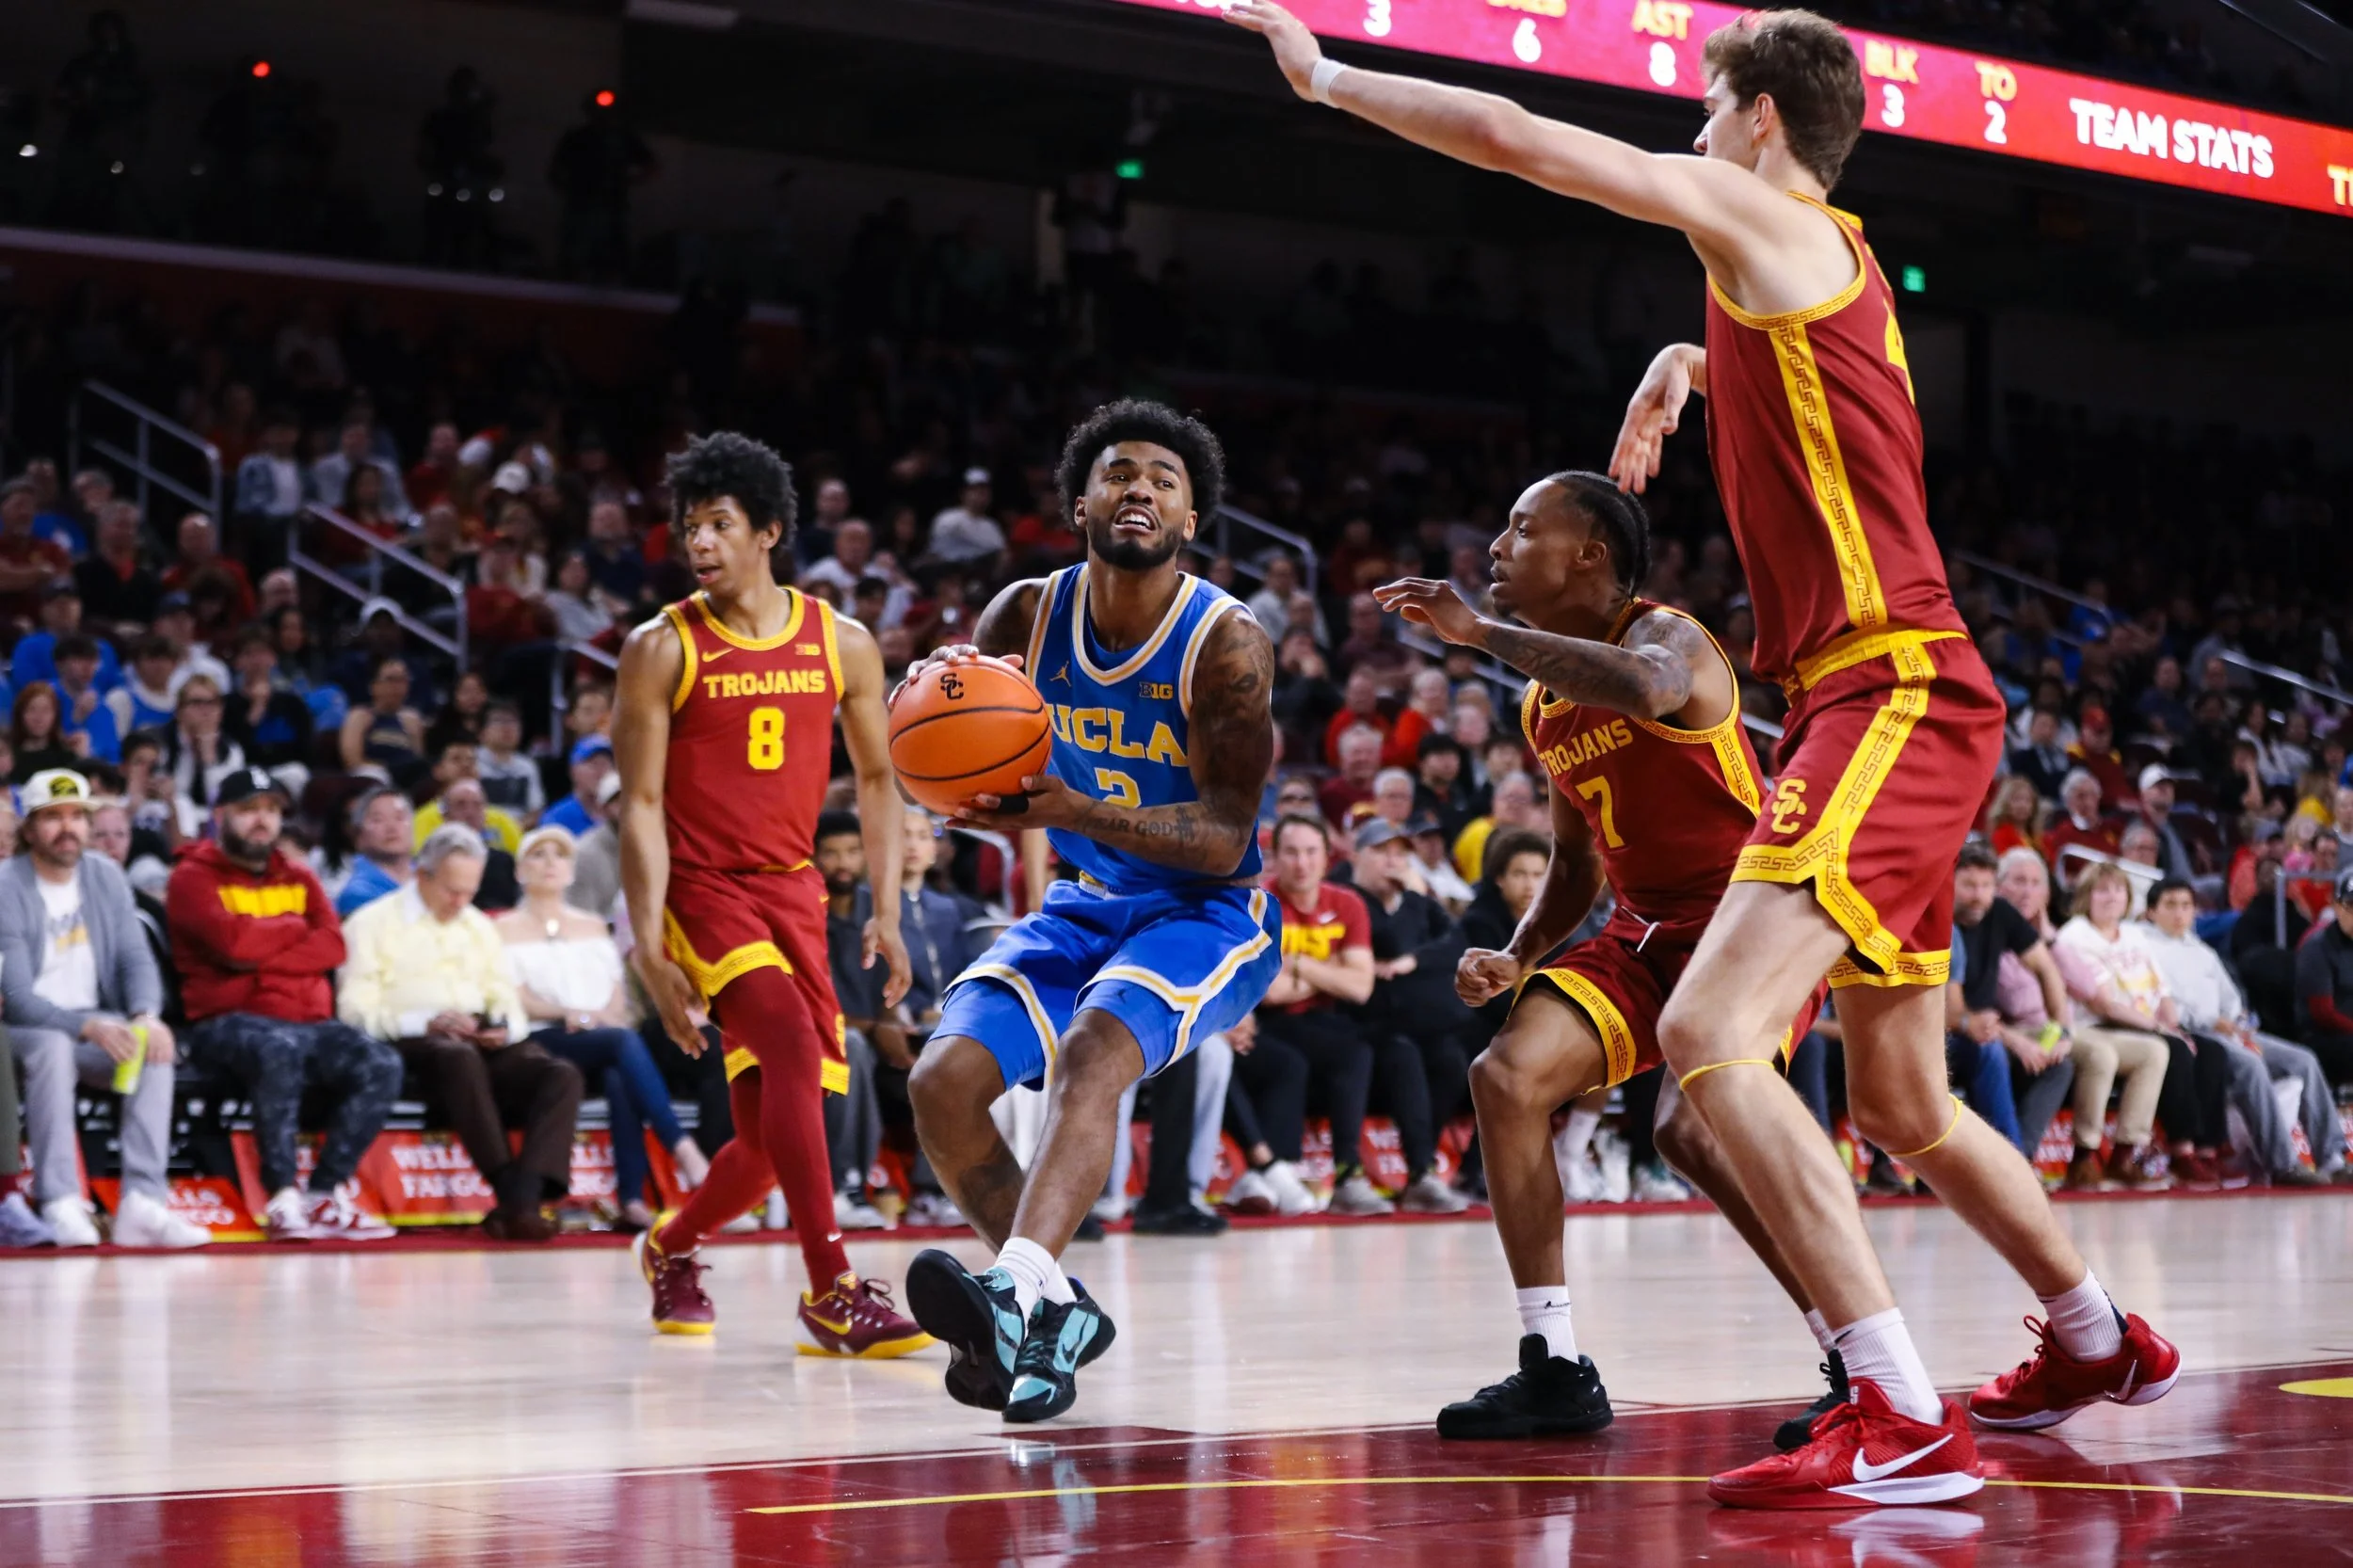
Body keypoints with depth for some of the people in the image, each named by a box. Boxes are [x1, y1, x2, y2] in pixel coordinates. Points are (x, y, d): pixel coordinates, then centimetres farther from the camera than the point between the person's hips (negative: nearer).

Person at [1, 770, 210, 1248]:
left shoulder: (106, 877, 6)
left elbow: (136, 959, 2)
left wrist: (146, 1016, -21)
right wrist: (88, 1027, -34)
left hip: (97, 1025, 5)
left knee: (156, 1048, -24)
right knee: (53, 1045, -37)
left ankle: (142, 1204, -30)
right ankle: (60, 1205, -36)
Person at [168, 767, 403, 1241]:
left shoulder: (299, 878, 22)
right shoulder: (194, 877, 7)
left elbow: (332, 945, 4)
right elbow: (233, 941, -12)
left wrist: (263, 957, -9)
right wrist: (295, 927, 4)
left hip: (310, 1022, 5)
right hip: (226, 1024, -5)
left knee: (381, 1064, -22)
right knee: (279, 1049, -39)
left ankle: (324, 1194, -19)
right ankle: (283, 1199, -36)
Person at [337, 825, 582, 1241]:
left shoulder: (479, 926, 28)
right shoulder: (372, 924, 7)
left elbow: (507, 999, 20)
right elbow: (356, 1011, -4)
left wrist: (506, 1028, -4)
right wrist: (428, 1022, -17)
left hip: (485, 1042, 5)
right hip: (413, 1046, -5)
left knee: (562, 1075, -26)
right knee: (461, 1057, -42)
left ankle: (525, 1199, -42)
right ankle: (510, 1193, -44)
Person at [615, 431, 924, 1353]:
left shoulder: (842, 644, 3)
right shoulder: (662, 649, -6)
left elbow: (876, 777, 13)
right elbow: (641, 804, -7)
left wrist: (887, 910, 5)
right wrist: (649, 948, -14)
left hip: (791, 890, 4)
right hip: (701, 887, -4)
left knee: (772, 1139, 4)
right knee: (792, 1043, -28)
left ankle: (670, 1247, 34)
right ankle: (831, 1293, -27)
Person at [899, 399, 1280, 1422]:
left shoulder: (1226, 643, -18)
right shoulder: (1028, 616, -4)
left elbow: (1224, 840, -22)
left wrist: (1076, 810, -37)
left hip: (1208, 915, -6)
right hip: (1087, 907, 6)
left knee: (1092, 1054, -34)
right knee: (942, 1083, -12)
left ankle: (1015, 1288, -52)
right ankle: (1057, 1312, 4)